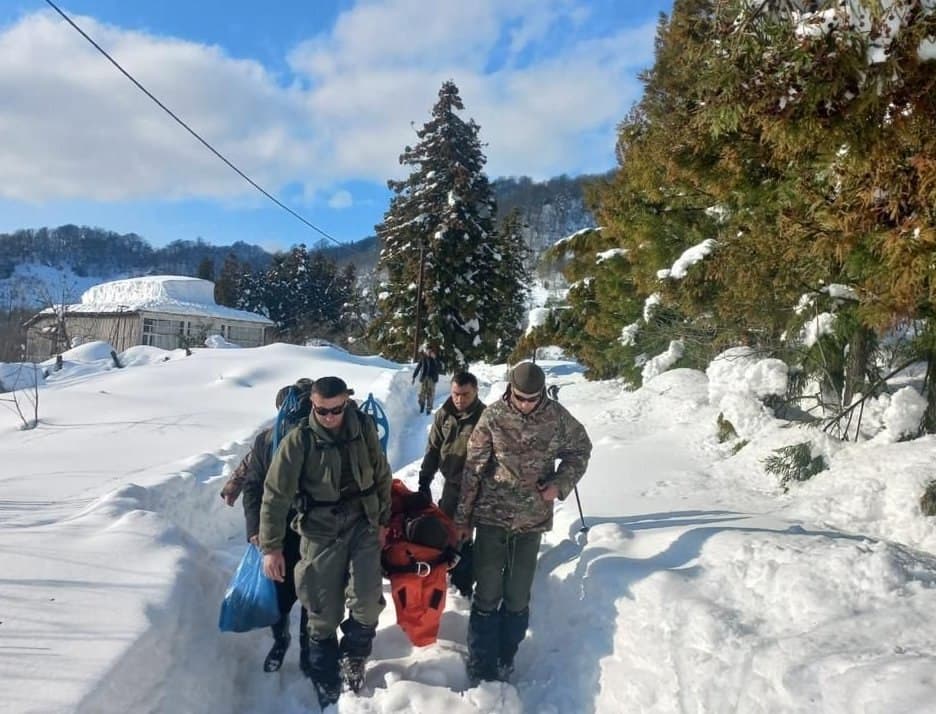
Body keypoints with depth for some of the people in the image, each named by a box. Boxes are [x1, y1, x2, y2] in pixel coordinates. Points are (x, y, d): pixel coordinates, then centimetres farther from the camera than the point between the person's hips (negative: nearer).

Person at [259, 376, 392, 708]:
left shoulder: (364, 428, -6)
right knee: (324, 613, 5)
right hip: (321, 532, -2)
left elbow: (381, 475, 7)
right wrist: (271, 547, -8)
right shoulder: (299, 441, -15)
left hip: (363, 525, 2)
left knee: (368, 600, -9)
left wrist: (382, 520, 10)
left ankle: (353, 656, 22)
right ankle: (325, 684, 28)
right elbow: (275, 495, -10)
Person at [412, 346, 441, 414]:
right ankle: (422, 405, 23)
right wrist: (414, 377, 5)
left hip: (432, 379, 0)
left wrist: (435, 359, -21)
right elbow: (418, 368, 6)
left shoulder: (435, 359, -1)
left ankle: (429, 409, 6)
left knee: (430, 394, -3)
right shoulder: (422, 359, 0)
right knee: (422, 393, -2)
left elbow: (440, 368, -14)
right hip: (424, 378, 0)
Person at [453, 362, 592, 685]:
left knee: (518, 598, 11)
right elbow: (473, 467, -3)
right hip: (492, 516, -1)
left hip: (532, 520, 1)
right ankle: (480, 668, 17)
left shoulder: (557, 417, -5)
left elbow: (580, 450, 10)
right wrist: (462, 517, 1)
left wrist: (560, 484, -7)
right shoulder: (493, 416, -9)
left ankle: (505, 663, 28)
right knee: (487, 596, 4)